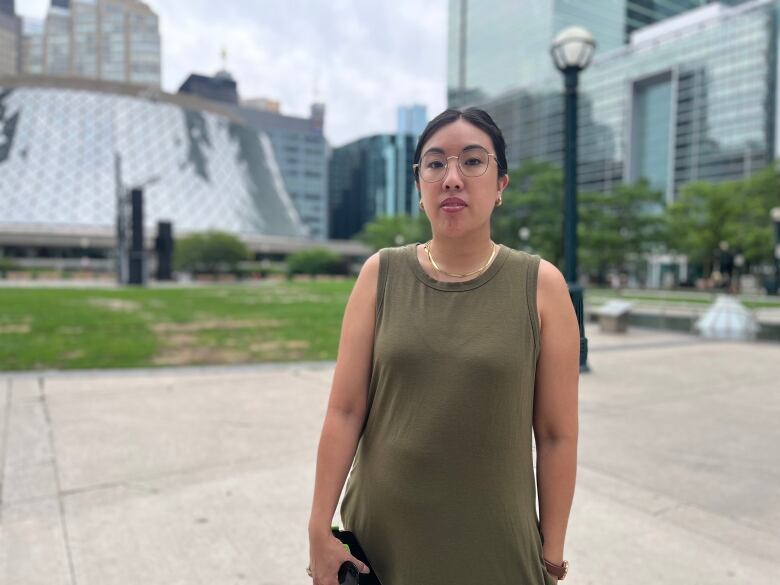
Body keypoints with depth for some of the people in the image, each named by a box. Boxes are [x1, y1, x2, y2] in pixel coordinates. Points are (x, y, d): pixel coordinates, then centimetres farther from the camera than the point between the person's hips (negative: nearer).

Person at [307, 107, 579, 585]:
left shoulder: (541, 285, -9)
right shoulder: (381, 275, -5)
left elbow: (557, 434, -6)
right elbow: (345, 409, -6)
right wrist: (320, 528, -5)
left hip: (495, 546, -1)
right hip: (380, 534, 1)